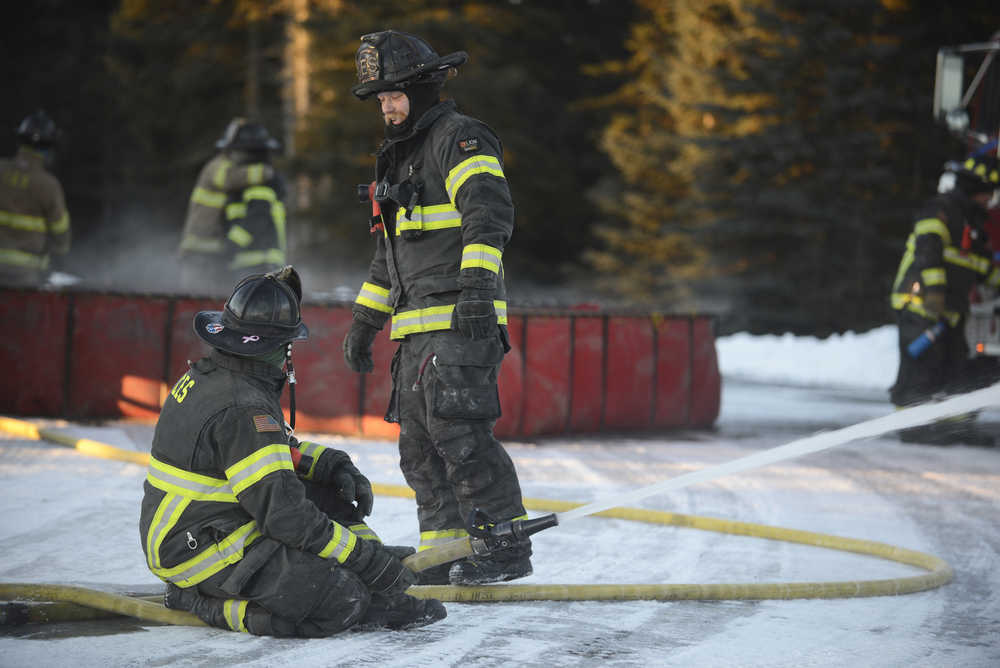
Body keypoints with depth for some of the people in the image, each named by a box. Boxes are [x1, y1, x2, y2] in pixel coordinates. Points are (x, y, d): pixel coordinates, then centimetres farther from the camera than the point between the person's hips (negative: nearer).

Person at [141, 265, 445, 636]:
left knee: (328, 494, 18)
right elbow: (284, 514, -26)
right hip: (200, 554, -10)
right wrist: (366, 557, -19)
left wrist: (332, 464, 7)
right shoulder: (243, 409, -25)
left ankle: (384, 598, 13)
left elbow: (273, 448, 22)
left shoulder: (208, 376, 6)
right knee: (342, 598, -17)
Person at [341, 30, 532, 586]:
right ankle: (445, 551, 12)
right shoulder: (402, 156, 24)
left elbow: (489, 213, -22)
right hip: (418, 329, 10)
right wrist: (365, 320, 28)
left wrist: (476, 283, -34)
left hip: (461, 320, -10)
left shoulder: (461, 139, -6)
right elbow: (391, 249, 30)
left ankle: (507, 547, -13)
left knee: (459, 433, -16)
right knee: (421, 444, 8)